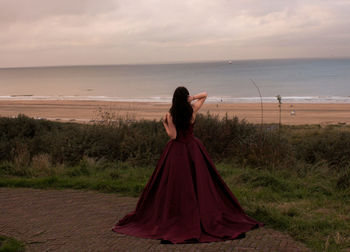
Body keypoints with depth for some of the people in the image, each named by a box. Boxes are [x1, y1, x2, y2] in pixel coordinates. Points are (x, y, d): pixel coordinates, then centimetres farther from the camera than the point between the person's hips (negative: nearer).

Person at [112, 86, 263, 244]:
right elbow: (204, 94, 7)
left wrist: (164, 123, 0)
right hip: (192, 149, 1)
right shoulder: (193, 110, -6)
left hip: (176, 151, -1)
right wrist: (192, 99, -5)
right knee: (199, 182, 8)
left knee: (175, 185, 4)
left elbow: (173, 135, -13)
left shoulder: (170, 115, -12)